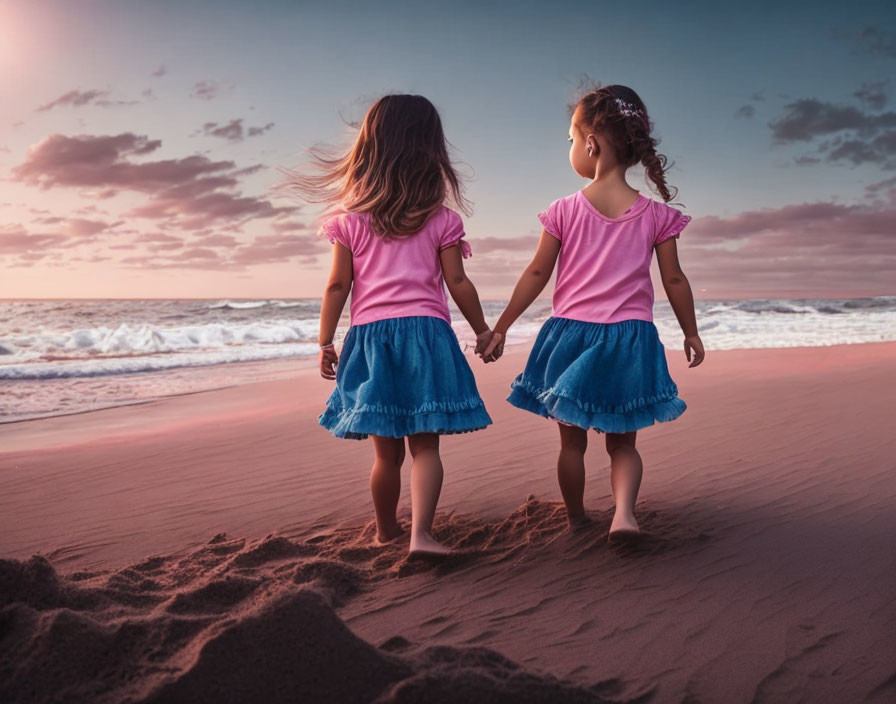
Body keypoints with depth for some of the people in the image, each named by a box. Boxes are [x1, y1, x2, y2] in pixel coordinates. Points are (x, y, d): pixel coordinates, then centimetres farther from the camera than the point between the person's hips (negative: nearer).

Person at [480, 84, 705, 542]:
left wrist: (500, 327, 5)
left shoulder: (565, 210, -5)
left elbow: (537, 274, -3)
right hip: (630, 336, 1)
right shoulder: (655, 215, -3)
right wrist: (691, 333, 14)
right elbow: (674, 281, 1)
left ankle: (575, 517, 27)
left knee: (572, 439, 14)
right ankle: (624, 511, -8)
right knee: (622, 442, 13)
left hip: (571, 333, 0)